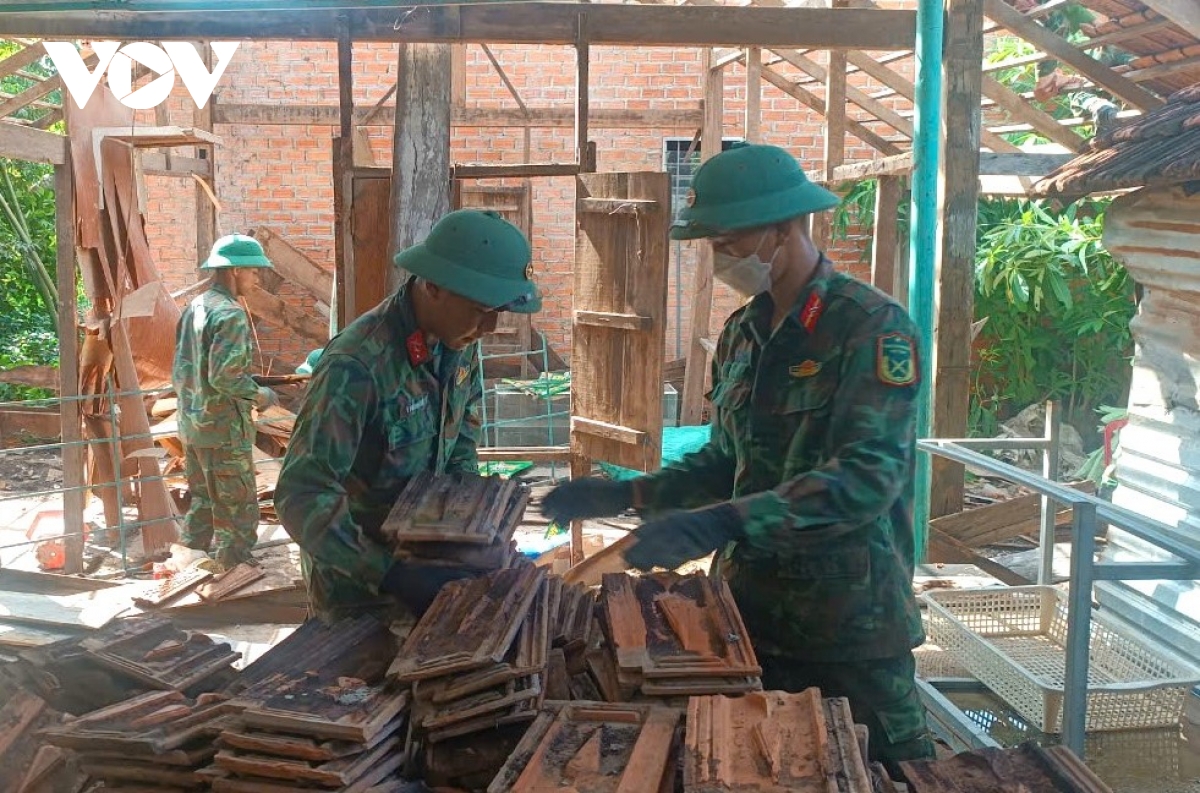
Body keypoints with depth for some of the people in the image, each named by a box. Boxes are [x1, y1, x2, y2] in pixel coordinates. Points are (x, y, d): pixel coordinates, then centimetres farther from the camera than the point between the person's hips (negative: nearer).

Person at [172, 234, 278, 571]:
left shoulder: (194, 307, 9)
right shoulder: (230, 315, -18)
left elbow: (179, 370, 13)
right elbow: (224, 376, -25)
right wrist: (259, 395, -11)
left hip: (191, 425, 9)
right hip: (224, 429, -9)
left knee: (202, 500, 20)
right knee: (237, 508, 2)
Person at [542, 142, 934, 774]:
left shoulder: (873, 328, -16)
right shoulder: (741, 334, 7)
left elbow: (866, 479, -27)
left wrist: (720, 525, -35)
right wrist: (627, 495, 3)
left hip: (851, 626, -6)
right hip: (752, 610, 6)